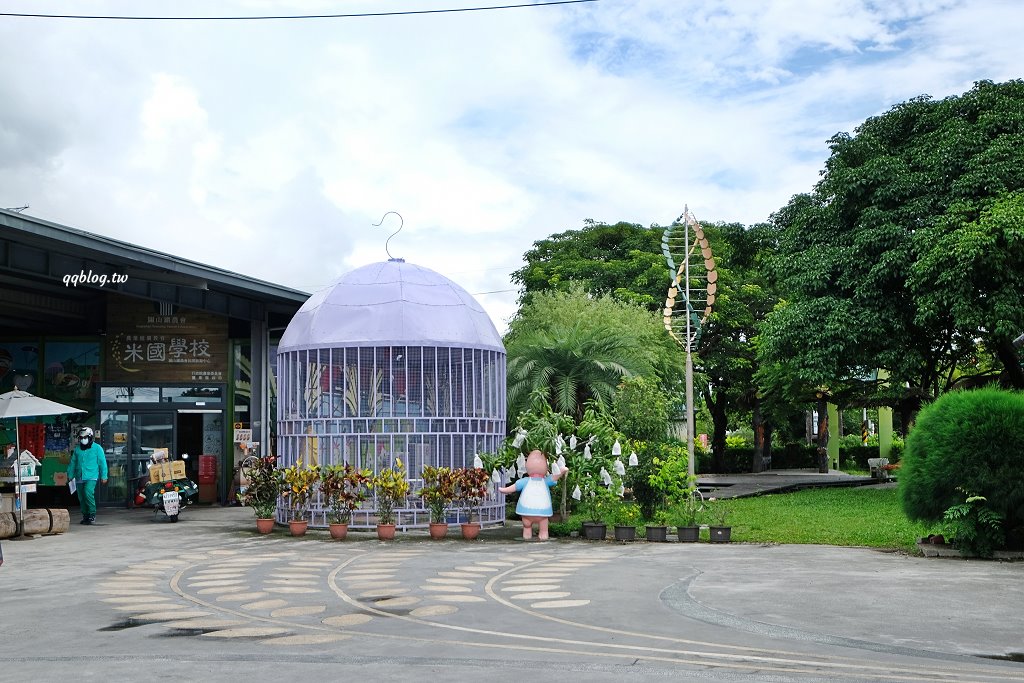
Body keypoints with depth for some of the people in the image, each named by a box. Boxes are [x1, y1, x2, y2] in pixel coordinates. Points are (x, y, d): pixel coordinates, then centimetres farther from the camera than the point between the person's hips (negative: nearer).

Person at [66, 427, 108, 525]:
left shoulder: (97, 448, 0)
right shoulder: (77, 449, 13)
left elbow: (102, 463, 0)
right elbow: (73, 463, 20)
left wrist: (104, 476, -4)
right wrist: (70, 475, 17)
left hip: (91, 477, -5)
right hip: (79, 478, 5)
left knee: (88, 493, -23)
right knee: (81, 497, 7)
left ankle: (92, 514, -11)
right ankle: (85, 516, 19)